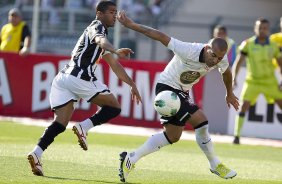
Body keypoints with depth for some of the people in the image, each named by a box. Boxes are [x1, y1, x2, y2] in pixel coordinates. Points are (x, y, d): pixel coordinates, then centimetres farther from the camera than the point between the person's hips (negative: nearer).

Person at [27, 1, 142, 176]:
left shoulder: (98, 29, 33)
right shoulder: (97, 26, 3)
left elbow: (115, 66, 39)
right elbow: (100, 40, -25)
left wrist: (131, 84, 38)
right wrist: (114, 50, -45)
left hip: (62, 78, 9)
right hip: (79, 76, -9)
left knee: (60, 123, 1)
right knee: (114, 106, 4)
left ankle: (37, 153, -18)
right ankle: (84, 127, -12)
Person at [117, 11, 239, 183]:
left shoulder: (222, 60, -13)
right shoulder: (189, 51, -33)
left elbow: (226, 72, 12)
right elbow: (160, 36, -29)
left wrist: (229, 94, 28)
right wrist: (130, 25, -29)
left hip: (182, 92, 8)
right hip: (167, 87, -8)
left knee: (172, 136, 14)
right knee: (201, 121, -19)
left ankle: (131, 158, 19)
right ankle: (215, 164, -2)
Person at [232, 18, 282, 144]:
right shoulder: (248, 44, -8)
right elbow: (238, 62, -7)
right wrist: (234, 79, -18)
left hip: (270, 81, 2)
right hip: (253, 81, -2)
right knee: (243, 106, -14)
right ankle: (236, 136, -6)